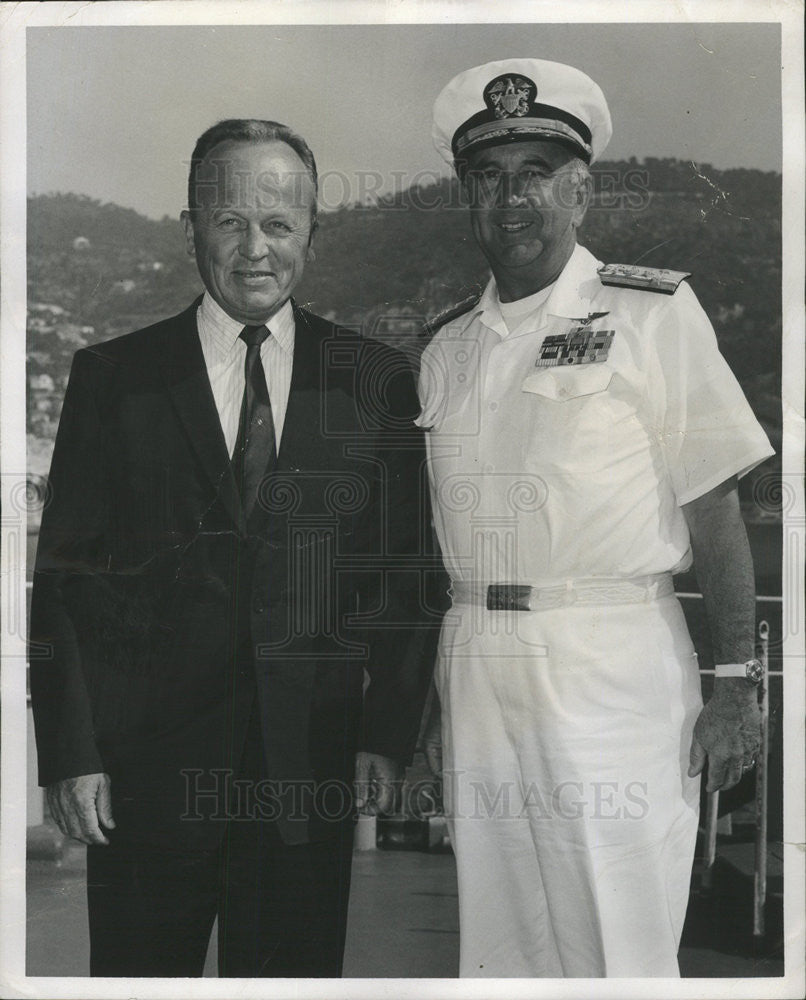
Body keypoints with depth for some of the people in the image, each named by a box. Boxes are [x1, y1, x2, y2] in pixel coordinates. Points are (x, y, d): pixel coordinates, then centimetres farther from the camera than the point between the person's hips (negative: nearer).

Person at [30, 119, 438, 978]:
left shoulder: (375, 380, 5)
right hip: (146, 767, 0)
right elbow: (64, 577, 1)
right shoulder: (112, 377, 2)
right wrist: (70, 753, -5)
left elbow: (404, 569, 5)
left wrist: (389, 733, -2)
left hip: (311, 766, 1)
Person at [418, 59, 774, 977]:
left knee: (618, 948, -1)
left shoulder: (652, 314, -2)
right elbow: (446, 531, 15)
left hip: (613, 665, -5)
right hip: (474, 665, 5)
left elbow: (716, 513, -5)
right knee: (497, 941, 12)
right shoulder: (447, 348, 13)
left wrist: (736, 685, -10)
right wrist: (428, 694, 11)